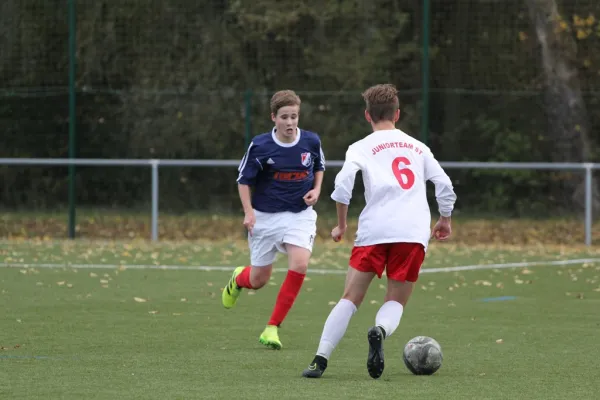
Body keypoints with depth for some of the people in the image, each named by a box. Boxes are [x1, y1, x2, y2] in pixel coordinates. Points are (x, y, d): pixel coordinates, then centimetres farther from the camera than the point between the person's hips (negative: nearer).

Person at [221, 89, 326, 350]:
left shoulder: (311, 141, -6)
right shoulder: (260, 146, -13)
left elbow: (319, 167, 15)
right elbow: (244, 180, -3)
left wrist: (316, 190, -3)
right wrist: (248, 212, -15)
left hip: (300, 214, 1)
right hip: (266, 216, -1)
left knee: (299, 264, -24)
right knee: (258, 281, 7)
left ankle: (272, 329, -12)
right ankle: (239, 278, 50)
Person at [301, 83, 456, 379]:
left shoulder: (361, 148, 11)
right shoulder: (418, 147, 20)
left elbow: (343, 184, -4)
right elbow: (444, 185, 16)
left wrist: (341, 224, 7)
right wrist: (445, 220, 32)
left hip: (374, 232, -2)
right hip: (415, 233, 2)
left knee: (350, 299, 5)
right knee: (395, 303, 9)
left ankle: (320, 360, -7)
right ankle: (380, 330, -26)